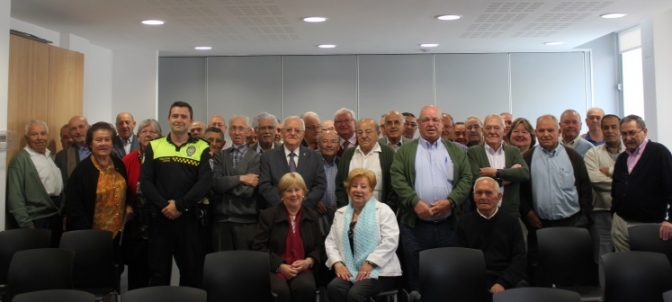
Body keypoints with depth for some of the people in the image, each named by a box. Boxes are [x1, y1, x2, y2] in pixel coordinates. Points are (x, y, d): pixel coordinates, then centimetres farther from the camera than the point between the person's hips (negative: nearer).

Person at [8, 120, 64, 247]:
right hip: (37, 221, -7)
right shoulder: (20, 160, -10)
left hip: (57, 218, 7)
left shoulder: (51, 156, 13)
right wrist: (26, 224, -18)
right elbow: (15, 197, -14)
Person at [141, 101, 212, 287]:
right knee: (158, 271, 7)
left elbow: (205, 182, -8)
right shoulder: (154, 146, 7)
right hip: (160, 217, 1)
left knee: (192, 271, 7)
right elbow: (145, 181, -1)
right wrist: (163, 206, -14)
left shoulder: (202, 148, 3)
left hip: (189, 217, -1)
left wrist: (180, 205, -16)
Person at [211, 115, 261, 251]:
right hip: (221, 220, 2)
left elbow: (248, 190, -11)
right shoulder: (220, 156, 10)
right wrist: (240, 178, -13)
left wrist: (225, 184, -4)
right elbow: (215, 183, -6)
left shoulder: (256, 157, 0)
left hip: (246, 221, -2)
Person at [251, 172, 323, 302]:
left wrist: (308, 261, -6)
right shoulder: (268, 215, 3)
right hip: (273, 269, -2)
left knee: (306, 287, -33)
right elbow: (258, 247, -2)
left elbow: (319, 247, 16)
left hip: (301, 269, 2)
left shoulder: (312, 216, 13)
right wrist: (280, 266, -14)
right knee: (281, 291, -35)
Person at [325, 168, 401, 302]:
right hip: (350, 271, 4)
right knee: (333, 288, -27)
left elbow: (390, 241, -9)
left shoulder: (383, 210, 2)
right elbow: (331, 241, 14)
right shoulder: (340, 213, 18)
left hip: (380, 271, -4)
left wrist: (370, 264, -17)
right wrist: (337, 263, -5)